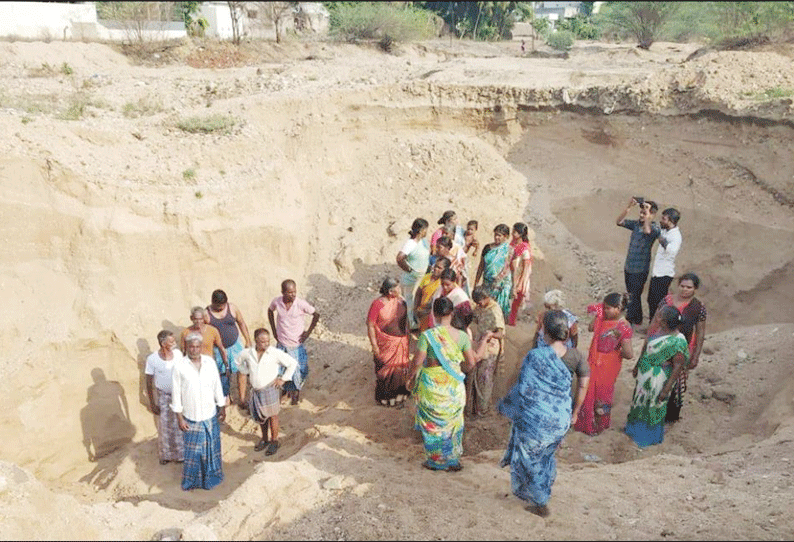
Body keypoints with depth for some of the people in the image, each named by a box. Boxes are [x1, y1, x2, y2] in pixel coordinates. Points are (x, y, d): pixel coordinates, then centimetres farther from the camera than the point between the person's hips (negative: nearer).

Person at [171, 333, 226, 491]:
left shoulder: (210, 362, -5)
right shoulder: (179, 367, -13)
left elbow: (217, 386, 4)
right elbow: (176, 393, -7)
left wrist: (222, 408, 7)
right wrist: (179, 417, -7)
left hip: (210, 414, 3)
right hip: (191, 417, -2)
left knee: (211, 448, 15)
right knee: (193, 451, 9)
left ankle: (211, 477, 35)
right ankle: (191, 481, 30)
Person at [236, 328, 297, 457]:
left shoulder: (275, 353, -14)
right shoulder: (247, 353, -5)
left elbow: (293, 363, -5)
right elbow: (239, 360, 18)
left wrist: (283, 379, -7)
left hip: (270, 389, -4)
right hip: (255, 390, 4)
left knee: (272, 415, 7)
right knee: (260, 417, 17)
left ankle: (274, 441, 24)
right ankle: (264, 440, 37)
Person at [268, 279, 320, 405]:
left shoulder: (301, 304, -21)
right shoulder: (276, 302, -13)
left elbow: (316, 315, -7)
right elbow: (270, 311, 10)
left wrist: (308, 332, -7)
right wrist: (274, 330, 7)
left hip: (297, 344, -2)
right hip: (281, 343, 2)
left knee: (298, 370, 10)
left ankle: (297, 391, 38)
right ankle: (288, 390, 41)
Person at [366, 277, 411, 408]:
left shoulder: (400, 299, -3)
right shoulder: (378, 304, -22)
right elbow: (370, 325, -18)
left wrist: (408, 334, 15)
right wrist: (374, 346, -17)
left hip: (401, 342, 6)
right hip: (386, 343, -6)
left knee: (400, 366, 18)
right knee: (386, 368, 8)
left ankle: (399, 392, 39)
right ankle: (384, 397, 28)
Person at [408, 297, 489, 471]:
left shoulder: (427, 336, -19)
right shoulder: (462, 336, -10)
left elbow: (417, 362, -15)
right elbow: (471, 362, -4)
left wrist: (412, 376, 4)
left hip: (431, 386, -2)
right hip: (454, 386, 3)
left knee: (432, 423, 17)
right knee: (452, 422, 21)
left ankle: (434, 461, 31)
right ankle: (452, 460, 34)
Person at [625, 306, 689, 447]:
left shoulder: (678, 342, -30)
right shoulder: (657, 329, -8)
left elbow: (678, 367, -22)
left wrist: (667, 389, -19)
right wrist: (637, 366, 18)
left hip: (657, 379, -7)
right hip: (644, 372, 7)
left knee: (653, 406, 15)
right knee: (640, 400, 26)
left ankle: (649, 437, 40)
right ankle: (635, 427, 51)